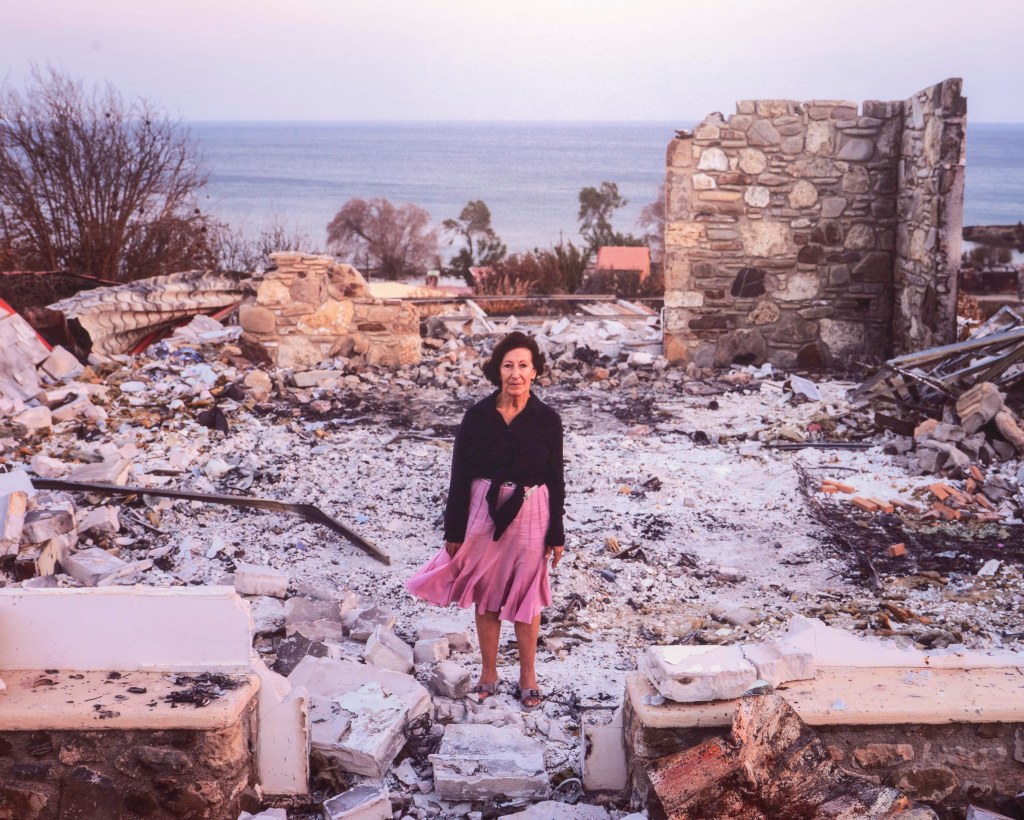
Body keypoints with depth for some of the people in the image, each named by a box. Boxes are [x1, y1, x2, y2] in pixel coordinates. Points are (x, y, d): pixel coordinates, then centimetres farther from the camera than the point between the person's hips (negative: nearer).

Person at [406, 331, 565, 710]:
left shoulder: (547, 419, -5)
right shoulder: (477, 416, -5)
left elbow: (556, 479, 0)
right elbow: (460, 474, -1)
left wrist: (556, 534, 0)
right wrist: (454, 529, -1)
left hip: (530, 515, -1)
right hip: (484, 512, 1)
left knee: (526, 597, 9)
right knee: (485, 595, 11)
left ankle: (528, 676, 24)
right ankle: (488, 672, 27)